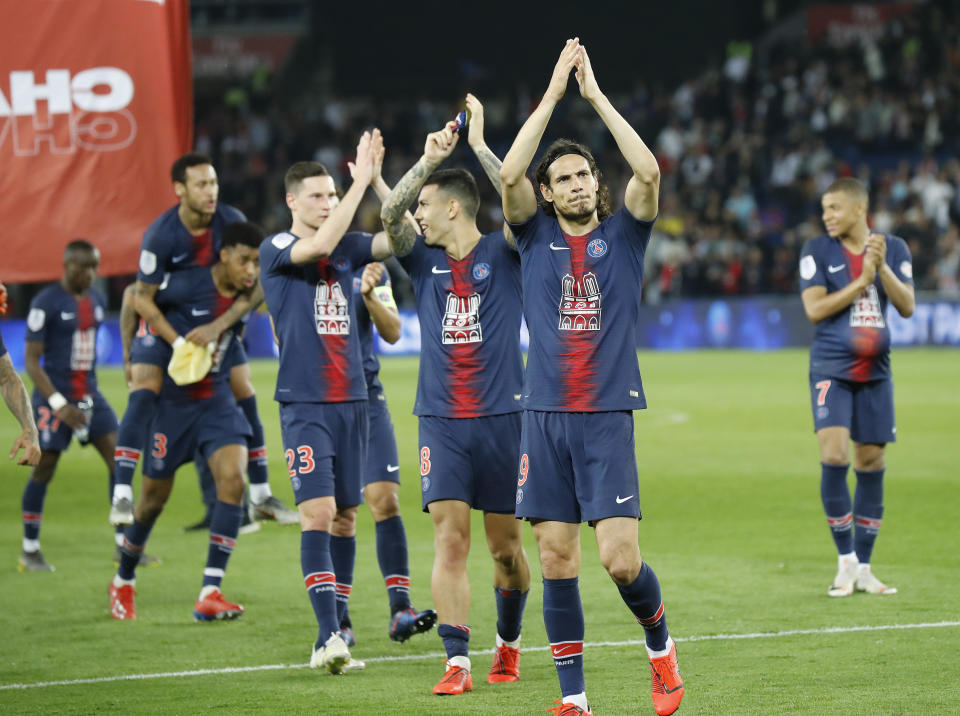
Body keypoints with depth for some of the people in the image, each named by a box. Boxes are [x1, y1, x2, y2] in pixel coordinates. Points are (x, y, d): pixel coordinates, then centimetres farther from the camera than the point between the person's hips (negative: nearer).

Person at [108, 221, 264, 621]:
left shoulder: (248, 294, -7)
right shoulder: (189, 285, -20)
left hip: (216, 399, 4)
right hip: (172, 400, -4)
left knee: (233, 478, -18)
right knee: (154, 499, 6)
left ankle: (210, 594, -16)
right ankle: (123, 582, 33)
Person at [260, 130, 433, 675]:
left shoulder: (349, 247, 10)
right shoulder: (276, 249, -4)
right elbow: (320, 245, -24)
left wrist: (377, 179, -12)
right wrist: (362, 179, -22)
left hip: (352, 399, 5)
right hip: (305, 402, -5)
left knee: (346, 515, 8)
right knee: (318, 512, -14)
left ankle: (335, 619, 18)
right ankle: (328, 639, -19)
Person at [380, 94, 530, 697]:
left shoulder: (504, 253, 1)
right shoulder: (425, 261, 9)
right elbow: (388, 215, -5)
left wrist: (479, 145, -14)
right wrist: (430, 160, -13)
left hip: (502, 418, -2)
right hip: (441, 421, 2)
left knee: (505, 545, 5)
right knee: (450, 540, -9)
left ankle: (509, 642, 28)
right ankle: (458, 663, -12)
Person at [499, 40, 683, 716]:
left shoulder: (624, 234, 6)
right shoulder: (536, 237, 8)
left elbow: (649, 172, -11)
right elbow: (510, 174, -8)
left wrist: (595, 93, -8)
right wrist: (554, 90, -8)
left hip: (609, 416, -2)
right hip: (545, 414, 2)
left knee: (621, 560, -11)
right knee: (556, 560, 1)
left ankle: (661, 645, 18)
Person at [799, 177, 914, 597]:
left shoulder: (894, 249, 6)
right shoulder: (817, 251, -1)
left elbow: (907, 307, -3)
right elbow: (814, 309, -11)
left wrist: (882, 268, -16)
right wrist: (862, 281, -15)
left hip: (875, 371, 3)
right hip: (831, 369, -2)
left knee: (871, 464, 4)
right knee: (834, 459, -16)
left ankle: (863, 568, 13)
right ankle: (845, 560, -3)